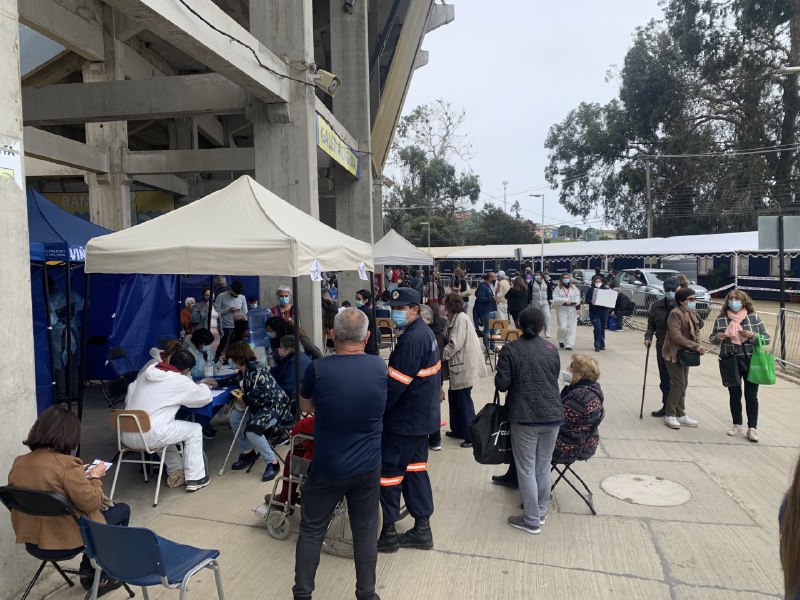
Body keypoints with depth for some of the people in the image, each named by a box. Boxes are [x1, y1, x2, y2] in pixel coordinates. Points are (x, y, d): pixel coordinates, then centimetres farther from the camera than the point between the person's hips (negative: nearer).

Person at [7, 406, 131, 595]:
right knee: (122, 510, 15)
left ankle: (90, 573, 31)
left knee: (102, 508, 27)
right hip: (66, 540, -8)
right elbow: (91, 503, -21)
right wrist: (95, 478, -5)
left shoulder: (19, 463, -3)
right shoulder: (66, 465, -26)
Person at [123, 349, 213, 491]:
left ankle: (175, 473, 34)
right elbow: (206, 397, 3)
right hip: (148, 437, -7)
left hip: (126, 436, 7)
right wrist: (202, 386, 26)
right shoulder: (181, 381, -7)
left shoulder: (147, 373, 10)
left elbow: (128, 398, 16)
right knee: (195, 429, 11)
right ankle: (195, 478, 16)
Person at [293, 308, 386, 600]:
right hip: (368, 467, 2)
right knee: (365, 532, 16)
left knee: (311, 531, 16)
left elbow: (305, 406, 2)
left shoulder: (318, 368, -17)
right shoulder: (380, 366, -9)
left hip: (327, 467, -2)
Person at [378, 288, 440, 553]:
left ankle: (388, 532, 13)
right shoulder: (426, 332, 9)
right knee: (415, 467, 16)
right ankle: (422, 529, 25)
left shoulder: (412, 339, -23)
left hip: (405, 420, -10)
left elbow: (395, 384, -24)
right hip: (422, 416, 10)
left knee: (388, 471, 2)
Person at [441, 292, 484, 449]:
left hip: (465, 366, -10)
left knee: (464, 400, -2)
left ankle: (472, 437, 7)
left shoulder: (461, 318, -17)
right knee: (453, 396, 18)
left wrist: (440, 357, -11)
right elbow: (450, 341, 11)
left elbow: (454, 344, -21)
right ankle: (458, 430, 31)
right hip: (458, 365, 10)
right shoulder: (455, 318, 12)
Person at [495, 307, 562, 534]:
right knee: (543, 467, 17)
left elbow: (502, 384, -11)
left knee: (526, 469, 6)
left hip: (524, 417, -4)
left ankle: (532, 520, 14)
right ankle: (541, 511, 31)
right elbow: (555, 379, 13)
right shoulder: (551, 349, 4)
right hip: (552, 415, 4)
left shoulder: (510, 350, -8)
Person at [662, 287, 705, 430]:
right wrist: (695, 346, -22)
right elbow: (676, 336, -24)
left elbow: (696, 330, 12)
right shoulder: (675, 314, -18)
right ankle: (669, 415, 5)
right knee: (679, 384, -7)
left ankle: (681, 415, 23)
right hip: (673, 354, -9)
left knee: (683, 385, 13)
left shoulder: (691, 313, 9)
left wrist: (698, 346, -7)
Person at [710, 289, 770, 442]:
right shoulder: (721, 319, 0)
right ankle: (737, 425, 27)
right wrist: (718, 337, -12)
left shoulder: (754, 318, -2)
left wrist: (752, 335, -17)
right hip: (730, 363, 1)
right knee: (734, 395, 12)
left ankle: (752, 428, 16)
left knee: (751, 396, 4)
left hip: (751, 362, -1)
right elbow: (713, 340, 10)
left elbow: (767, 339, 0)